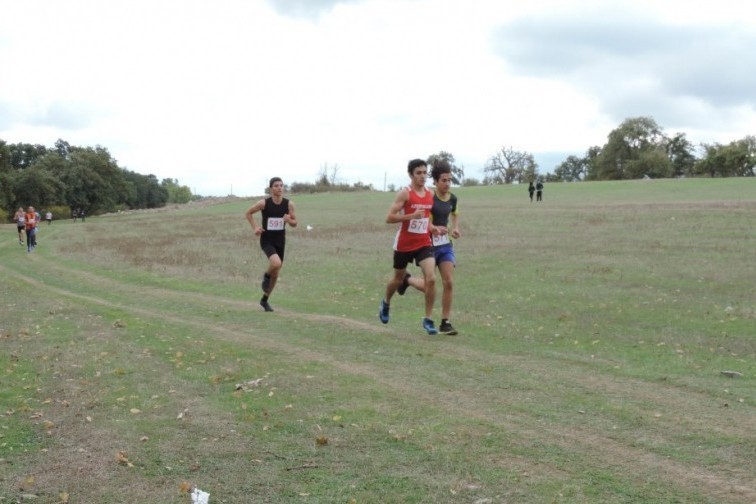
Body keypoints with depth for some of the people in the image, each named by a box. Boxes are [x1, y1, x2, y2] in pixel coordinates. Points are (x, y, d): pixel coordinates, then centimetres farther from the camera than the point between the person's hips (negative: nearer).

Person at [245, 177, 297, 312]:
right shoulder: (264, 203, -12)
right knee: (276, 263, -32)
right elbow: (249, 213, 4)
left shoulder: (289, 204, -5)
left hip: (280, 241, 4)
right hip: (267, 240, -4)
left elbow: (294, 223, 5)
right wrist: (255, 227, -9)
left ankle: (265, 300, 30)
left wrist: (289, 220, -18)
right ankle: (266, 276, 3)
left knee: (276, 273, 11)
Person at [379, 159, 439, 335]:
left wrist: (431, 227, 4)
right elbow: (389, 218, -18)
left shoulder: (430, 194, 5)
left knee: (431, 279, -15)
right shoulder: (405, 193, -12)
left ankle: (428, 319, -5)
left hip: (424, 244, 3)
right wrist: (411, 216, -29)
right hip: (404, 244, -3)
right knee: (398, 279, 16)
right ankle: (386, 303, 48)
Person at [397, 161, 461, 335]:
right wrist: (435, 229, -30)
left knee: (449, 283, -6)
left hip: (446, 244, 5)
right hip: (428, 244, -5)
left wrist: (455, 228, 7)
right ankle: (407, 279, 33)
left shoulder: (452, 198, 4)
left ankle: (445, 323, 2)